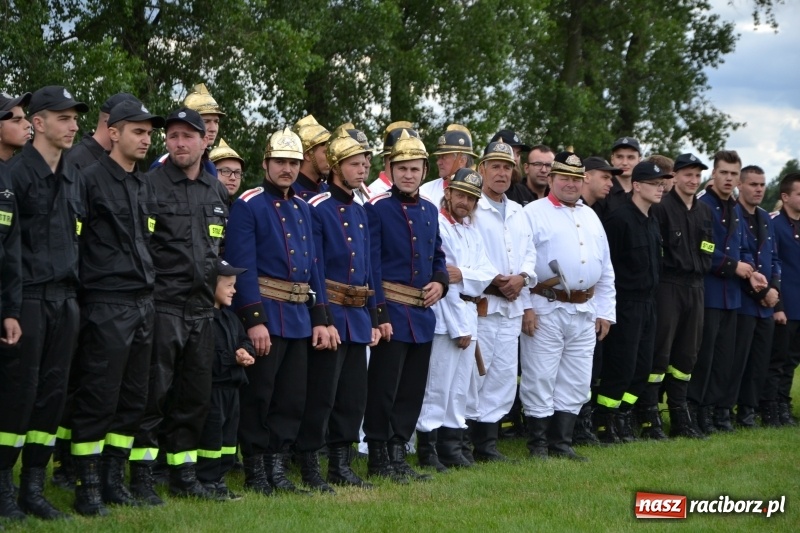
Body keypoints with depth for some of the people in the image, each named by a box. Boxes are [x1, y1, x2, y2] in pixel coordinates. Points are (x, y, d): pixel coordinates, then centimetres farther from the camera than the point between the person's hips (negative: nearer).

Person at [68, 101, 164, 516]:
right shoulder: (91, 180, -6)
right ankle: (88, 486, 0)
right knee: (98, 398, -6)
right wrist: (84, 289, -10)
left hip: (142, 305, 8)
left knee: (133, 398, 9)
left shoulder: (145, 188, 17)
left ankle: (114, 479, 18)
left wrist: (149, 288, 17)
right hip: (106, 306, -8)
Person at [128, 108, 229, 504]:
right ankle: (142, 478, 0)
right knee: (154, 393, -5)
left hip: (202, 308, 6)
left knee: (195, 396, 11)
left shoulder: (217, 191, 13)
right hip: (162, 305, -6)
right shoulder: (150, 184, -6)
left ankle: (184, 476, 20)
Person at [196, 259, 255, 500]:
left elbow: (246, 342, 19)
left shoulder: (230, 317, 17)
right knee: (212, 432, -6)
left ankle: (219, 479, 18)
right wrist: (233, 358, -19)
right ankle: (207, 482, 0)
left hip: (231, 385, 9)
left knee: (229, 433, 11)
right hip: (212, 386, -9)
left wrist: (245, 353, -4)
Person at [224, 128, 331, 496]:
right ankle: (256, 472, 7)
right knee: (259, 397, -1)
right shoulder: (248, 206, -7)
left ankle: (277, 467, 16)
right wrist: (255, 320, -20)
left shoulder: (302, 209, 15)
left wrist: (320, 319, 9)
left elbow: (314, 266, 16)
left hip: (300, 317, 7)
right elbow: (242, 266, -14)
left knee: (292, 399, 9)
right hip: (265, 315, -7)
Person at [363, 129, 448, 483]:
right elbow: (371, 266, -11)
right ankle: (378, 459, 5)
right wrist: (379, 314, -17)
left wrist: (440, 282, 1)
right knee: (384, 388, -3)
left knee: (412, 391, 10)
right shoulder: (377, 209, -7)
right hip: (392, 312, -7)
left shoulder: (430, 211, 13)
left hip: (423, 314, 7)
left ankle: (398, 455, 18)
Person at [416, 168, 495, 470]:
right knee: (437, 385, -7)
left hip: (468, 315, 8)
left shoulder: (472, 232, 18)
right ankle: (428, 450, -3)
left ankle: (451, 447, 17)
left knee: (460, 386, 11)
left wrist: (463, 274, -16)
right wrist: (459, 327, -14)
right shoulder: (436, 226, -8)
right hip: (444, 317, -8)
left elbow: (488, 273, 7)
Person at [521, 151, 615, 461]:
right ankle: (538, 444, 4)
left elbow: (605, 269, 20)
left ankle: (562, 443, 15)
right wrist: (525, 307, -14)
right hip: (546, 310, -6)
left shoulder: (590, 217, 17)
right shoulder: (534, 213, -3)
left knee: (575, 383, 8)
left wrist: (605, 311, 14)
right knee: (540, 379, -3)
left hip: (585, 312, 6)